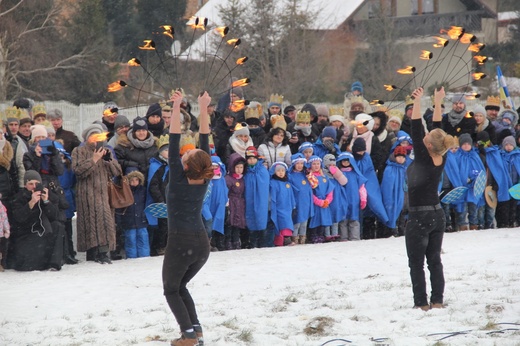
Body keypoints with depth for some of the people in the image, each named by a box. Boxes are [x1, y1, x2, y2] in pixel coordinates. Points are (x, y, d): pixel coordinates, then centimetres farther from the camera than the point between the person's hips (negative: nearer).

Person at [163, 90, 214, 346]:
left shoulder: (178, 180, -16)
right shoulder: (204, 180, -4)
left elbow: (173, 143, -19)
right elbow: (205, 142, -1)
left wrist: (176, 108, -21)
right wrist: (203, 109, 0)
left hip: (180, 243, -5)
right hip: (201, 243, 5)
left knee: (171, 290, 12)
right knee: (180, 286, 22)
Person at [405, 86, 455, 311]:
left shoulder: (423, 159, -19)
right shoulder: (441, 159, -2)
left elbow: (416, 131, -18)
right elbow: (438, 129, 7)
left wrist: (417, 101, -16)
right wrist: (437, 102, 11)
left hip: (419, 218, -7)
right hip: (437, 215, 7)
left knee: (416, 264, 0)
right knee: (434, 260, 12)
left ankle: (421, 303, 0)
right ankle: (437, 301, 12)